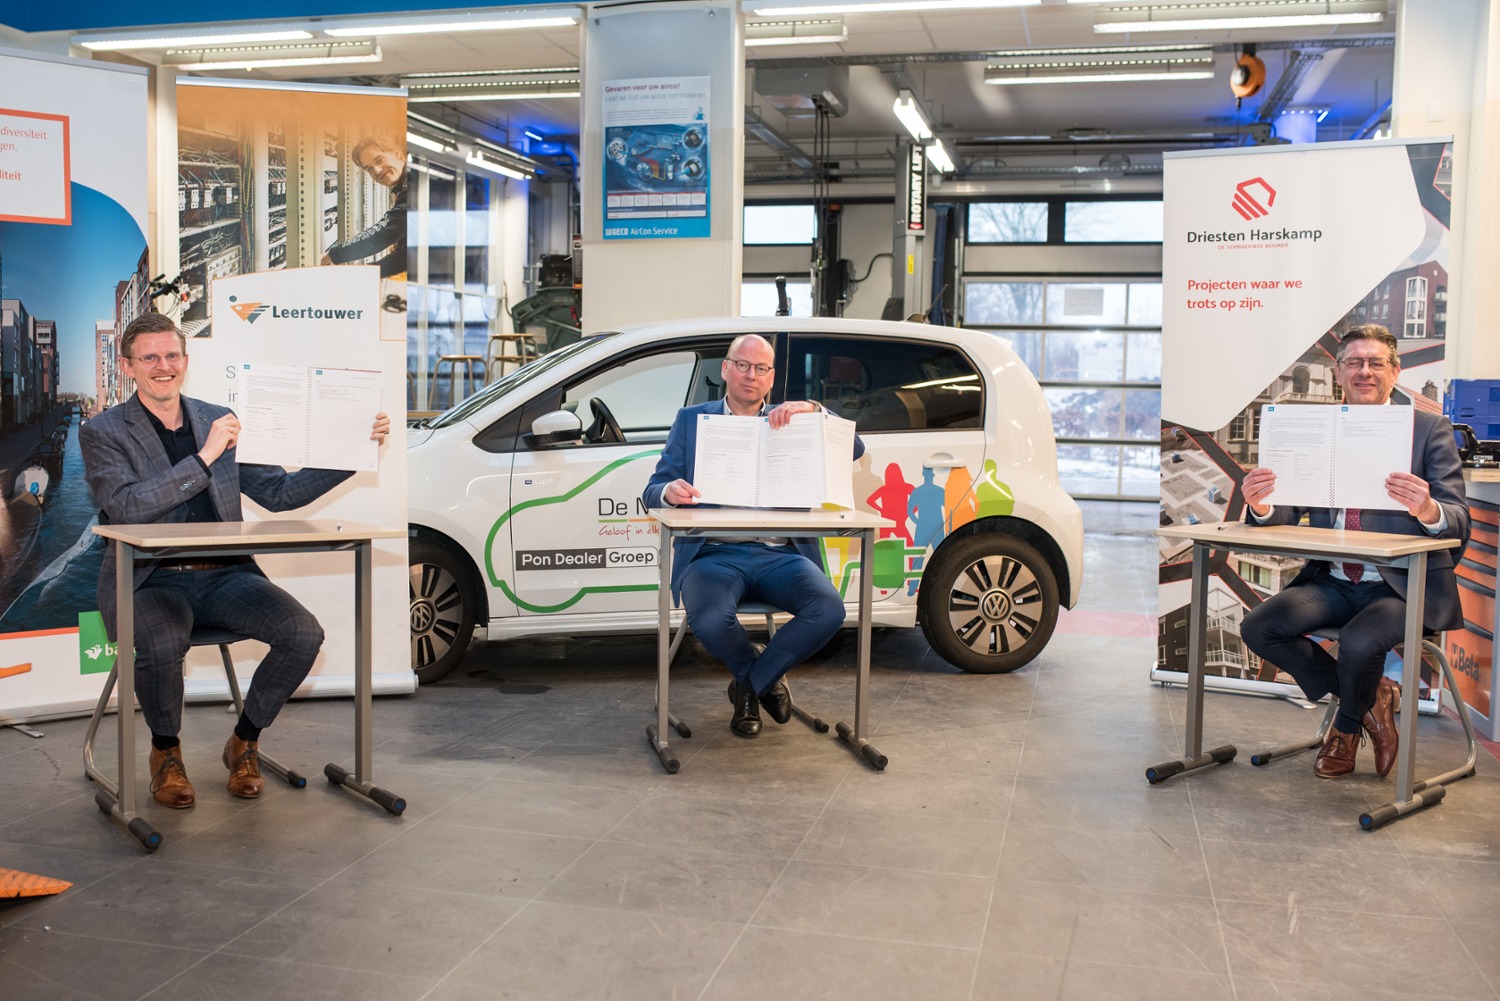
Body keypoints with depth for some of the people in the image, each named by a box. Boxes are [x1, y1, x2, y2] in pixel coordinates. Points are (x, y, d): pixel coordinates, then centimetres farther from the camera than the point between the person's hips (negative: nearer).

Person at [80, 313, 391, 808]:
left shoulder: (219, 419, 14)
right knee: (162, 645, -35)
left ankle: (244, 741, 6)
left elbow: (280, 493, 13)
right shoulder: (103, 432, 3)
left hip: (225, 576, 4)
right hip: (151, 580, -3)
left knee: (304, 634, -21)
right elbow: (125, 507, -15)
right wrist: (204, 458, -20)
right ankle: (166, 751, -1)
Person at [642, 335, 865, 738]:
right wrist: (669, 491, -16)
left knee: (828, 610, -26)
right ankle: (764, 677, 4)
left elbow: (854, 450, 5)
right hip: (715, 552, -1)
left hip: (779, 554, 2)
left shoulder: (791, 422, 17)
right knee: (709, 620, -33)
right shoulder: (692, 420, 15)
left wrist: (812, 410, -10)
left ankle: (749, 684, -1)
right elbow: (653, 490, 9)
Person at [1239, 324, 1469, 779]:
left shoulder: (1431, 429, -2)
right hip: (1333, 583, 4)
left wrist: (1428, 510, -35)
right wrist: (1263, 507, -23)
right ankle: (1370, 697, 6)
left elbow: (1458, 523, -10)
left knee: (1358, 641, -33)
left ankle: (1347, 727, 4)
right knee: (1258, 627, -17)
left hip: (1404, 586, -4)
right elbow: (1290, 512, 2)